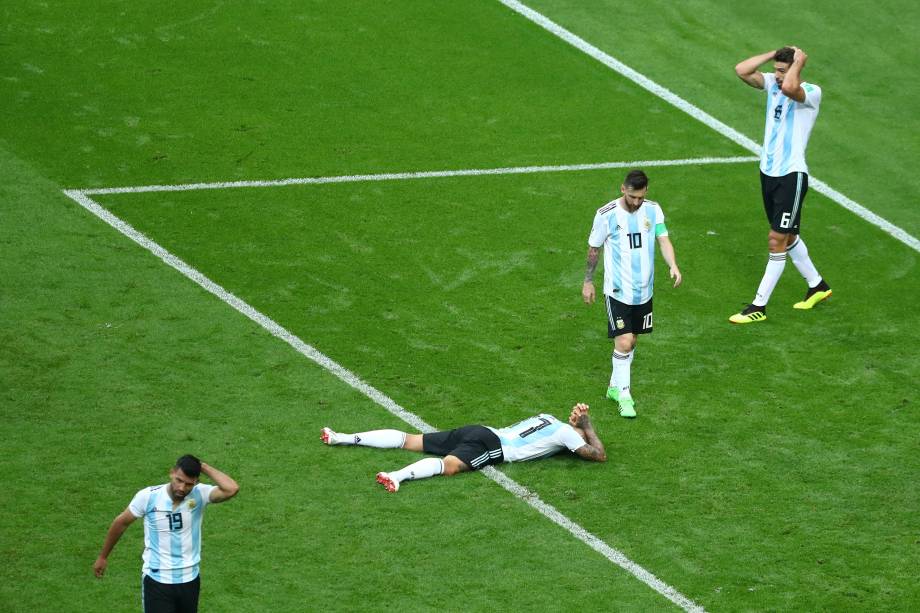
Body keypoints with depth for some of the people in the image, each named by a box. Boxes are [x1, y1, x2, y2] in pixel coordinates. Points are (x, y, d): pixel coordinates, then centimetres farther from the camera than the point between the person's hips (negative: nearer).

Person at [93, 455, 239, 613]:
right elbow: (121, 523, 3)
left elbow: (232, 489, -31)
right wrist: (103, 557, 14)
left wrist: (203, 467, -21)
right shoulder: (148, 496, -13)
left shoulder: (200, 495, -12)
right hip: (157, 581, -2)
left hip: (189, 580, 2)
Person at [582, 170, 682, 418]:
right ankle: (624, 396, -1)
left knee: (631, 341, 14)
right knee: (623, 342, -11)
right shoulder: (606, 215, -12)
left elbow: (663, 240, -8)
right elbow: (593, 249, -1)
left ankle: (615, 386, 31)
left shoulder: (653, 210, -2)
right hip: (618, 291, -5)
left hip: (644, 290, 5)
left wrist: (673, 265, -26)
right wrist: (588, 281, 5)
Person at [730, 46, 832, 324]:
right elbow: (742, 71, -5)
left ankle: (759, 306, -2)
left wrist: (798, 62, -22)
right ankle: (817, 285, 38)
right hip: (768, 172, 8)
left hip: (792, 176, -8)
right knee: (787, 236, 19)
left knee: (777, 240, -6)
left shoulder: (811, 92, -16)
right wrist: (774, 54, -6)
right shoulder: (772, 84, 5)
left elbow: (789, 88, -38)